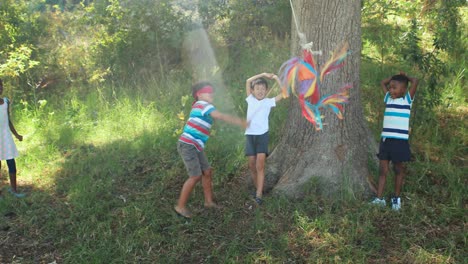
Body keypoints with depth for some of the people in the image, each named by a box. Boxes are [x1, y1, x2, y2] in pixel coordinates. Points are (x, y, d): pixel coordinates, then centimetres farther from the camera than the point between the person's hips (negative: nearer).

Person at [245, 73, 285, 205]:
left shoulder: (269, 102, 3)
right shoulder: (250, 99, 9)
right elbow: (248, 81, 6)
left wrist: (276, 78, -3)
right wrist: (263, 74, 3)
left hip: (262, 135, -3)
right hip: (250, 134, 3)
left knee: (260, 165, -11)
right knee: (252, 165, 7)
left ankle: (259, 194, -12)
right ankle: (257, 188, 25)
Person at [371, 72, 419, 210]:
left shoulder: (407, 99, -1)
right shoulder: (388, 98, 13)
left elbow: (415, 81, -11)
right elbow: (383, 83, 23)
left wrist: (405, 77, 6)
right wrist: (394, 77, 17)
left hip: (400, 140, -4)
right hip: (385, 138, 5)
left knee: (398, 169, 8)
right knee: (383, 169, 3)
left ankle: (396, 198, 19)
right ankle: (379, 198, 5)